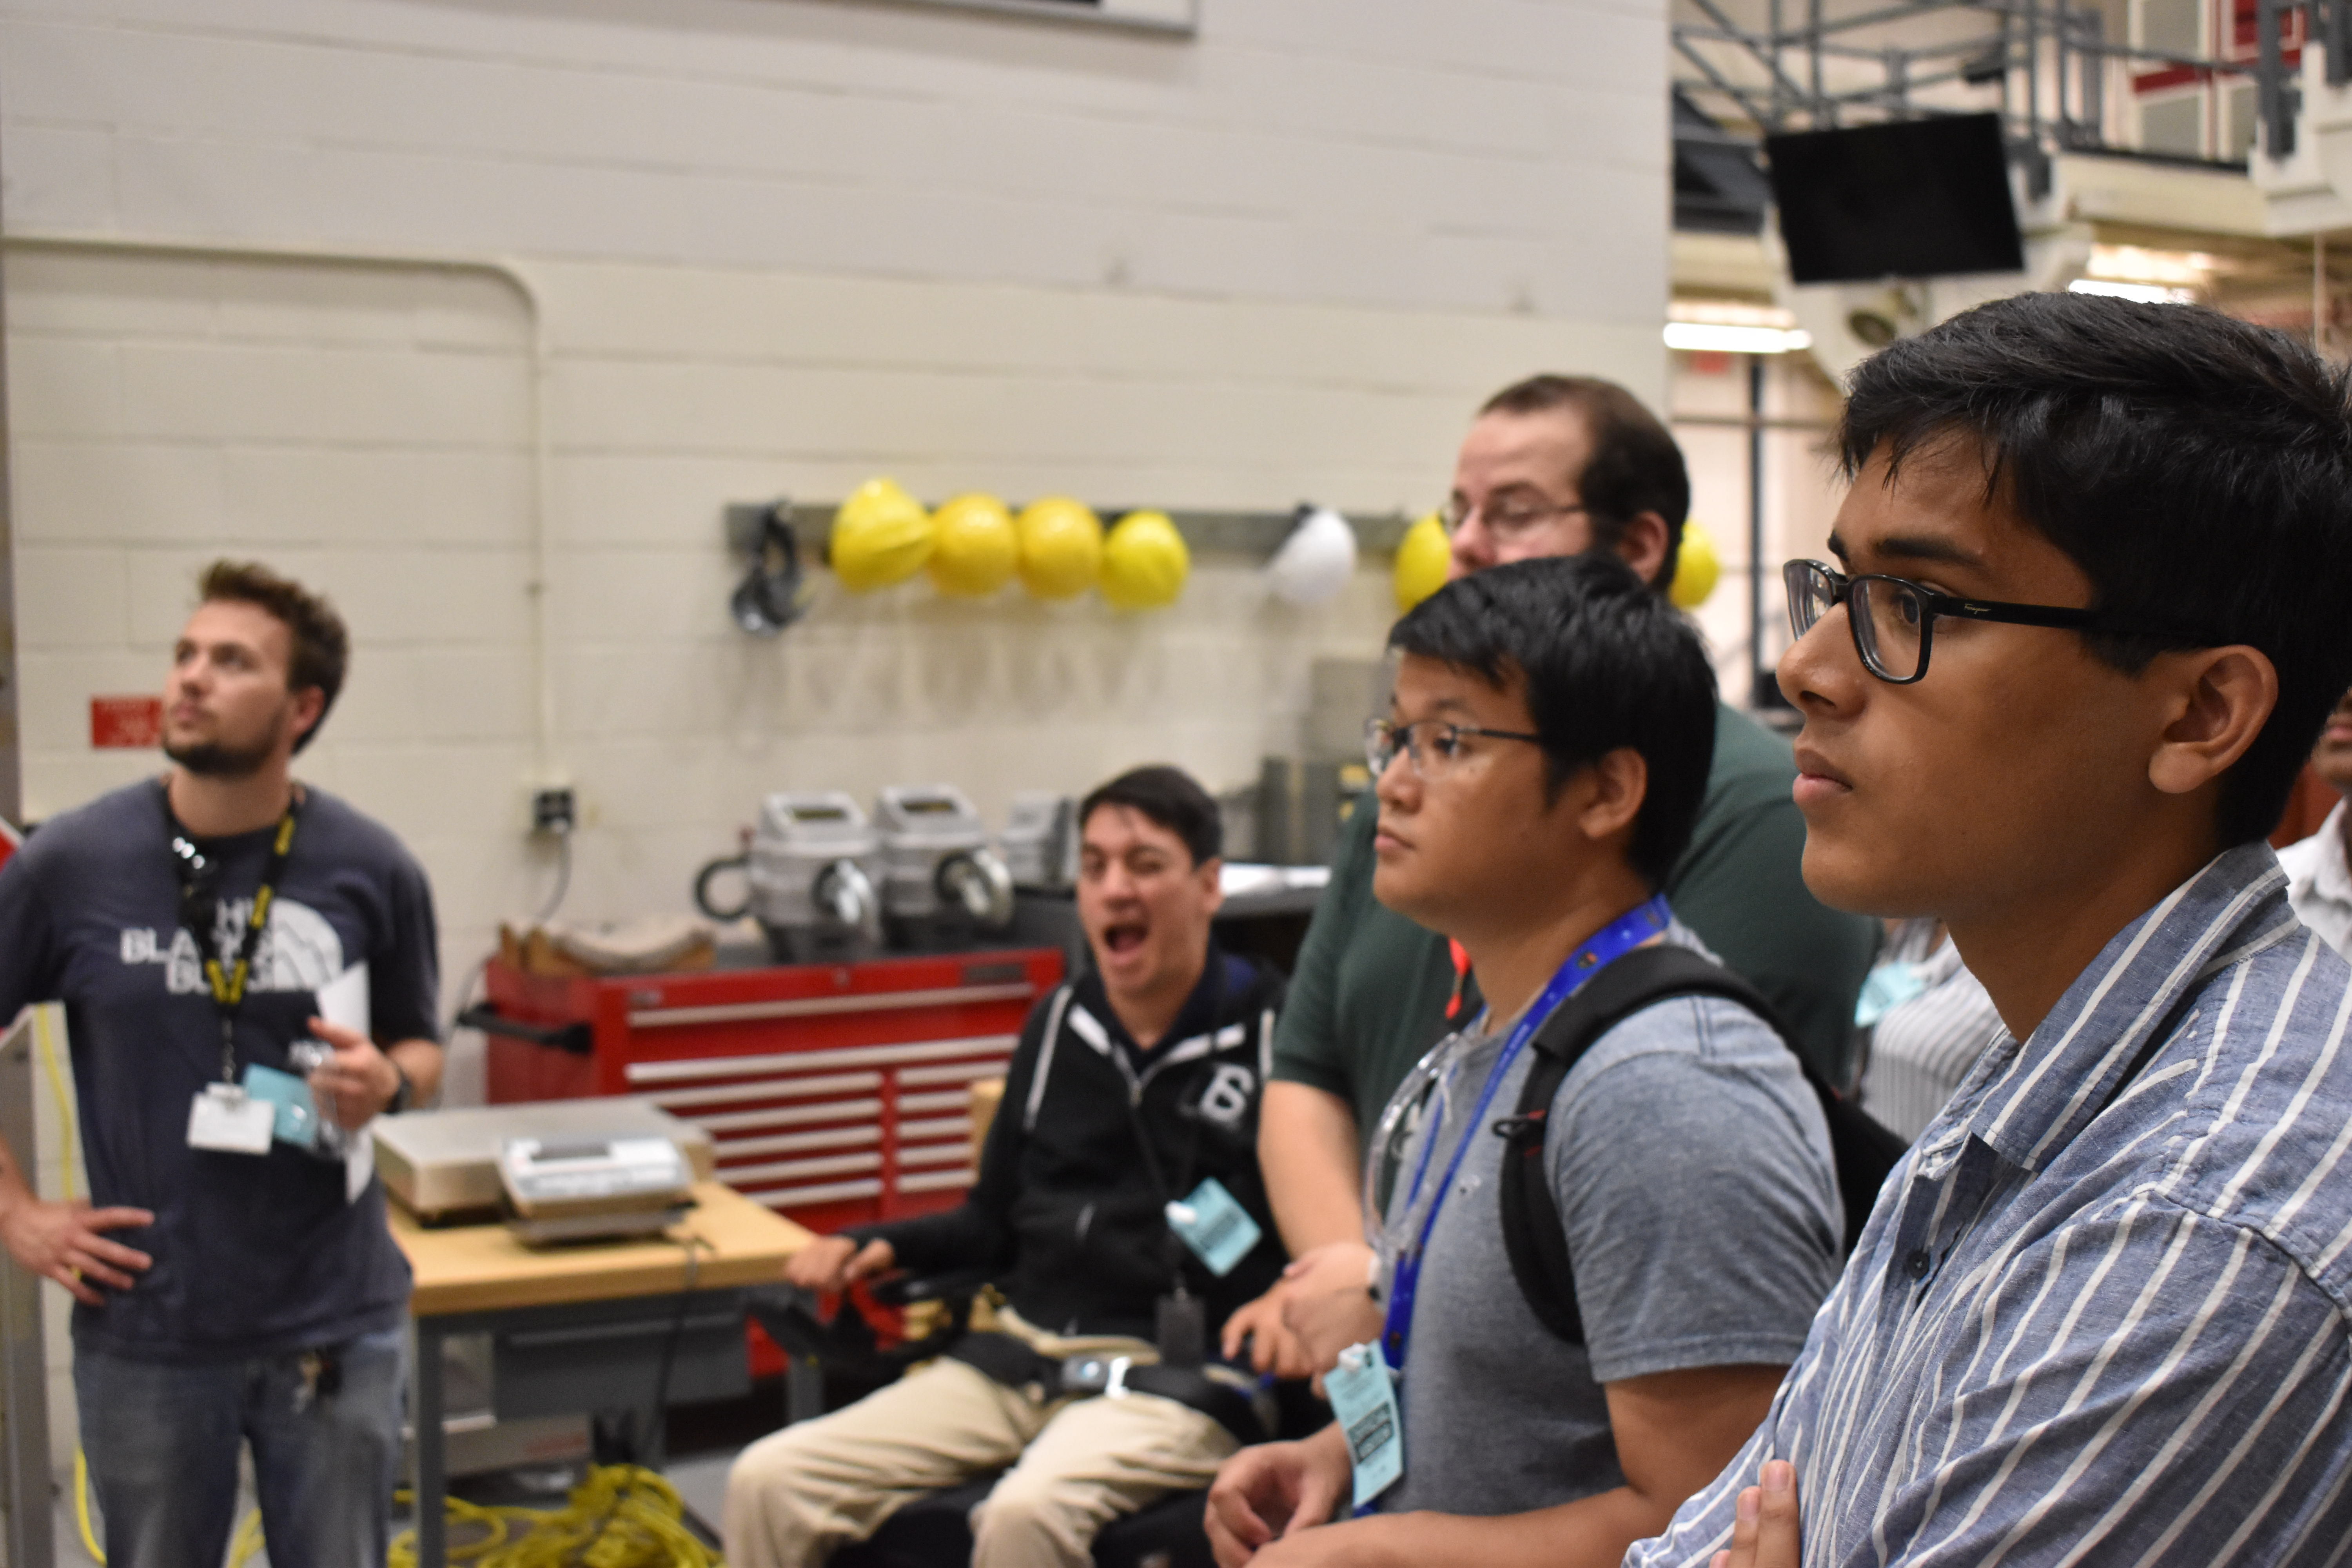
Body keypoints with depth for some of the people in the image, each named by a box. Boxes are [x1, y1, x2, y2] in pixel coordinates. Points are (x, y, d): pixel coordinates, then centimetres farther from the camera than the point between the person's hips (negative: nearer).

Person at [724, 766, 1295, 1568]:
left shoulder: (1270, 1030, -1)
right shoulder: (1061, 1024, 16)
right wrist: (880, 1247, 7)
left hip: (1173, 1374, -6)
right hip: (1020, 1351, 6)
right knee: (768, 1480, -10)